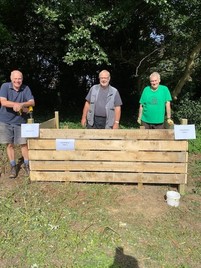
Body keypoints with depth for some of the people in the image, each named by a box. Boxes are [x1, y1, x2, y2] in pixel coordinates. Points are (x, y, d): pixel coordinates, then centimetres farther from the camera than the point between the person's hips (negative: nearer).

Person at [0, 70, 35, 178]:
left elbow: (32, 102, -11)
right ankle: (13, 167, 20)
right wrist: (20, 106, -22)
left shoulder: (26, 88, -3)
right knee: (10, 145, 7)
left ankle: (27, 165, 21)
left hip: (20, 121, 0)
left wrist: (21, 104, -30)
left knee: (24, 144, 4)